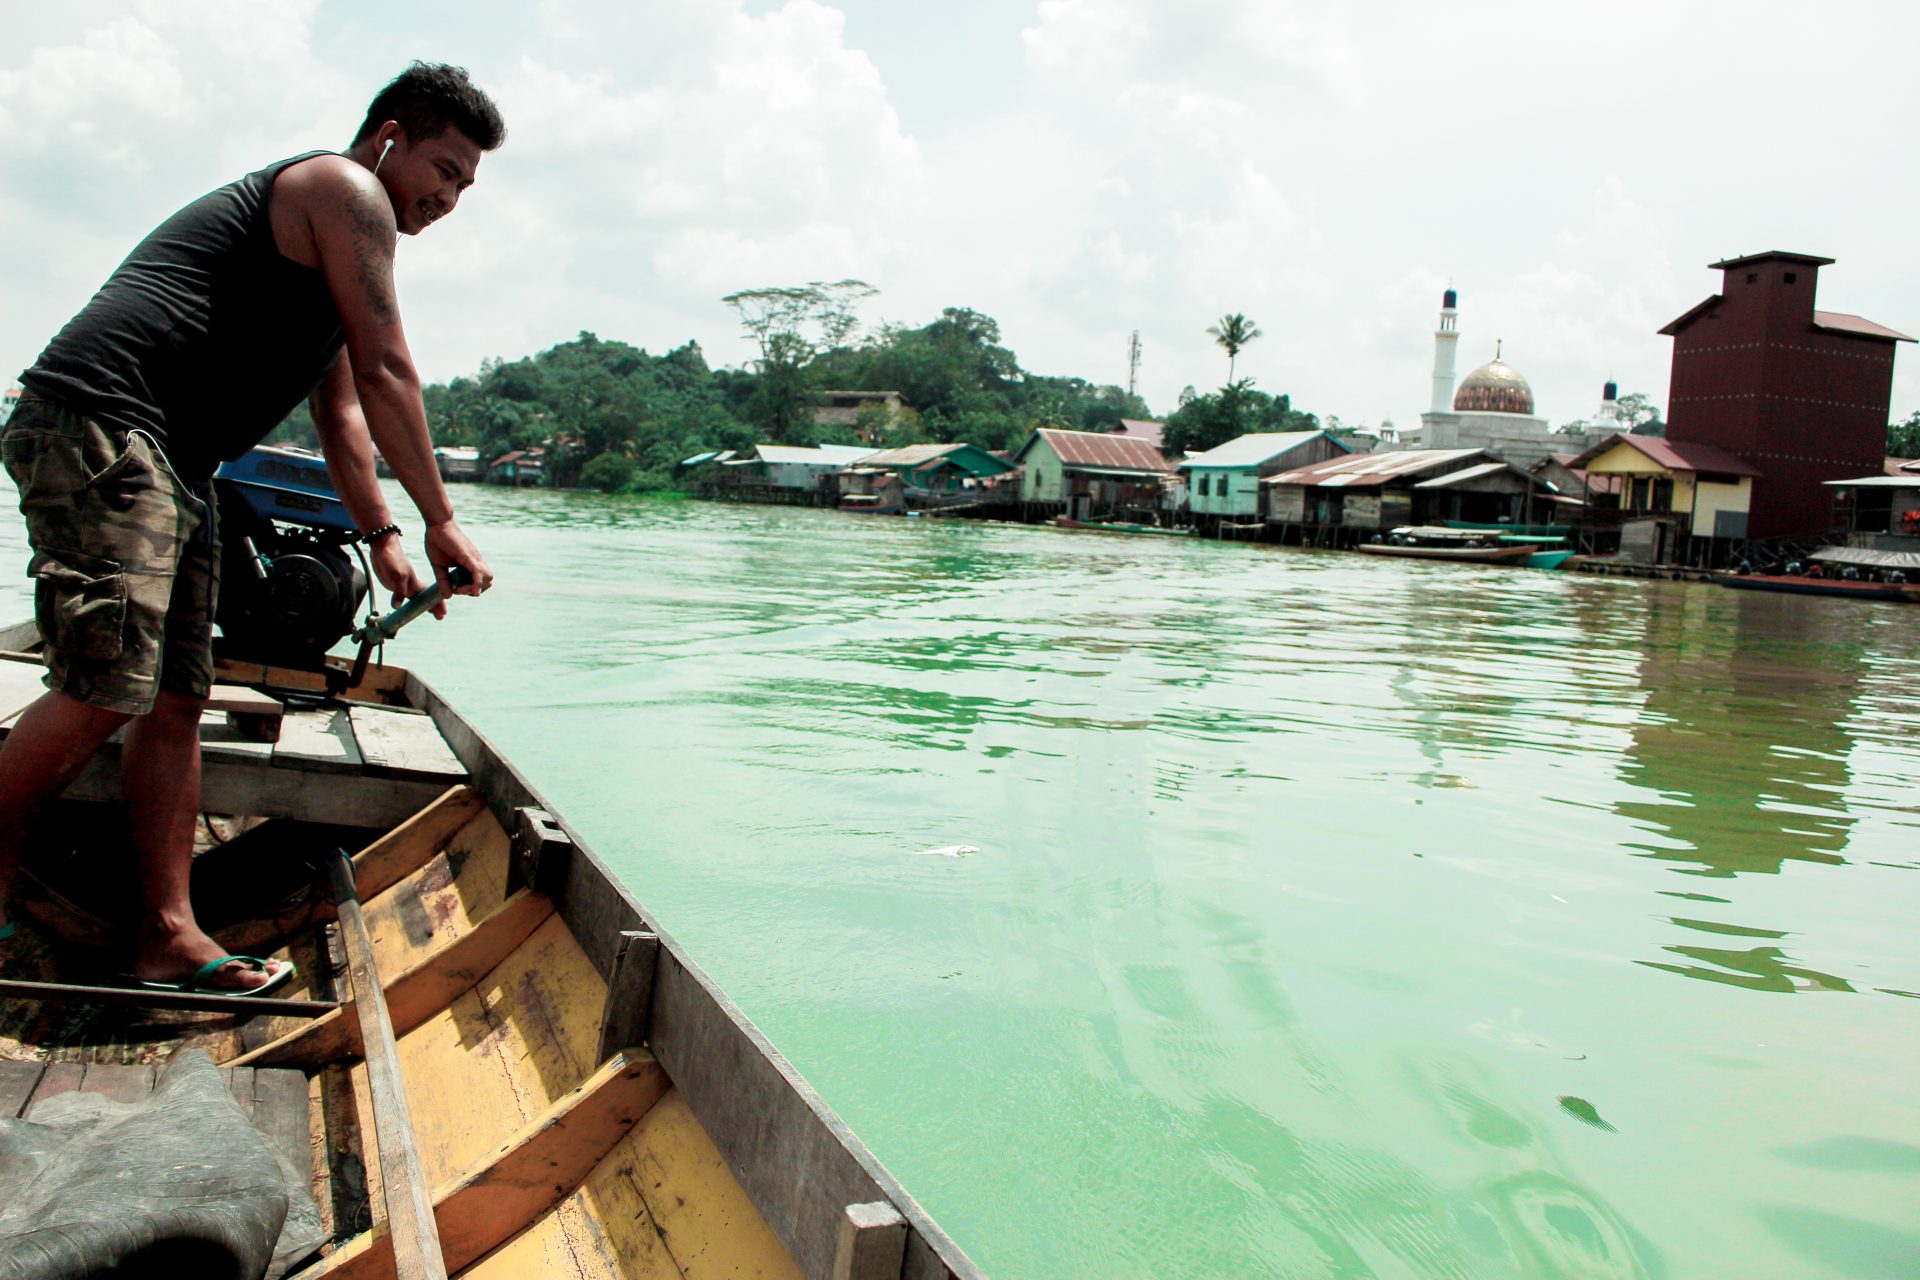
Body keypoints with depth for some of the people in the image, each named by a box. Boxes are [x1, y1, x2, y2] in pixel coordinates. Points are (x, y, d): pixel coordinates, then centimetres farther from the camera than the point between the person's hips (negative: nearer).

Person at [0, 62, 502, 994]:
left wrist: (382, 539, 19)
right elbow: (385, 372, -6)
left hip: (170, 467, 11)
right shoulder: (345, 189, 0)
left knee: (175, 701, 5)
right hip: (100, 426, -11)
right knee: (103, 692, -17)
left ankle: (168, 935, 7)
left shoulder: (325, 250, 30)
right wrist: (439, 521, -2)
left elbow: (342, 412, 28)